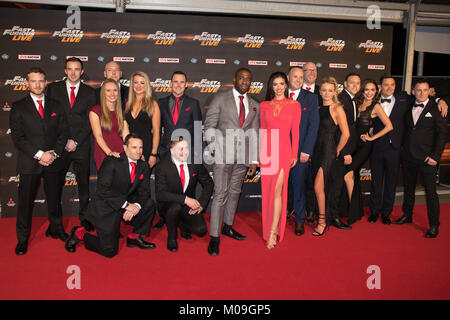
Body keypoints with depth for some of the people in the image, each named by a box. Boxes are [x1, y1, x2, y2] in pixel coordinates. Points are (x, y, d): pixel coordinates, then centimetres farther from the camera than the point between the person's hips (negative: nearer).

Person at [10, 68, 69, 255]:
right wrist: (39, 155, -16)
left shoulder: (55, 106, 9)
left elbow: (63, 132, 6)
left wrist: (54, 153, -8)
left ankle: (56, 229, 31)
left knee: (54, 198, 13)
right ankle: (22, 239, 19)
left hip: (53, 162, 3)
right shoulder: (18, 107, 0)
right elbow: (17, 138, -7)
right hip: (29, 163, -2)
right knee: (26, 201, 5)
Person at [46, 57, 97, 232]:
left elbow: (90, 121, 1)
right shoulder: (53, 88, 6)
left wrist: (76, 141, -8)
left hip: (81, 145, 0)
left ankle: (84, 216, 23)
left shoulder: (89, 92, 6)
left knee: (84, 183, 8)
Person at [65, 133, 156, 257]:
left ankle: (134, 237, 4)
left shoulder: (144, 166, 1)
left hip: (127, 204, 6)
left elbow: (144, 191, 0)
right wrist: (125, 204, -26)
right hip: (105, 208, -6)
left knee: (149, 204, -17)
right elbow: (103, 190, -22)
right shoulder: (111, 162, -17)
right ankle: (80, 233, 17)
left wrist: (137, 206, -21)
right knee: (109, 251, -9)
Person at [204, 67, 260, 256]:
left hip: (243, 156, 5)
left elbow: (254, 134, 13)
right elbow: (209, 125, -1)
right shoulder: (220, 99, 3)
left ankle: (228, 227, 29)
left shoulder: (254, 106, 14)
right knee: (220, 194, -7)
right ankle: (214, 237, 0)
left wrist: (254, 160, 9)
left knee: (235, 192, 13)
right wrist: (214, 147, -15)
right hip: (224, 154, -4)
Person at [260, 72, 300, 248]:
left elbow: (295, 131, 5)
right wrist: (258, 152, 7)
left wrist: (294, 154, 0)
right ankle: (271, 226, 21)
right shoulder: (264, 105, 12)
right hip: (266, 149, 3)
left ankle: (273, 232, -7)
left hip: (283, 150, -3)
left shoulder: (294, 105, 7)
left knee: (277, 189, -10)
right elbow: (261, 130, 13)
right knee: (267, 190, 6)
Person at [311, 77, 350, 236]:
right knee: (324, 187, 11)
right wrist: (312, 150, 11)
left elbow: (345, 134, -9)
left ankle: (322, 221, 5)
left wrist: (337, 151, -2)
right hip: (317, 150, 6)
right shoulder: (318, 108, 12)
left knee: (318, 187, -10)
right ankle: (326, 217, 24)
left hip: (329, 151, -6)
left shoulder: (337, 109, -7)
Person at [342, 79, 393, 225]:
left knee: (348, 175, -15)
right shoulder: (357, 103, 10)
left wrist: (372, 137, -7)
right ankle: (358, 210, 24)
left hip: (364, 146, -6)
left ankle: (352, 212, -4)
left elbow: (389, 126, -9)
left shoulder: (375, 107, -4)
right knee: (354, 176, 11)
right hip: (353, 144, 6)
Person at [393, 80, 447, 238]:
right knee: (408, 188, 16)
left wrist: (435, 156, -12)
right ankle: (407, 215, 32)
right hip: (408, 156, 5)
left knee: (430, 191, -2)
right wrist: (403, 150, 4)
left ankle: (434, 225, 8)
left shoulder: (435, 109, -4)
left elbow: (442, 133, -6)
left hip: (426, 158, -5)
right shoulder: (409, 108, 11)